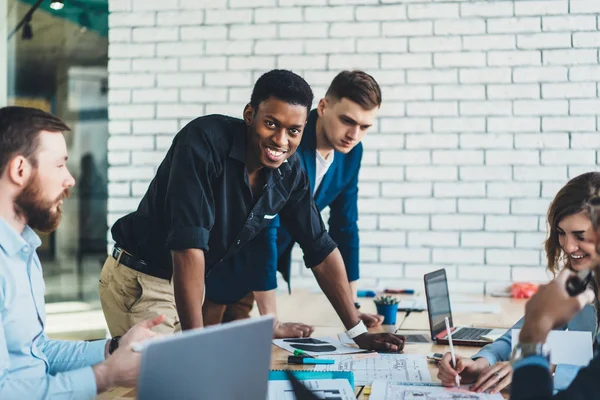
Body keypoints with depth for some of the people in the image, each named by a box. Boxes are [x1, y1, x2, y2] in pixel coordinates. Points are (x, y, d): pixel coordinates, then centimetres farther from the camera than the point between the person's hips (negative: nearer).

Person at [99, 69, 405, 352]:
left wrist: (358, 333, 3)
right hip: (139, 281, -6)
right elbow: (188, 244, -32)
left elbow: (321, 250, 4)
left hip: (192, 285, 6)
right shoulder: (205, 141, -27)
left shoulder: (290, 172, -6)